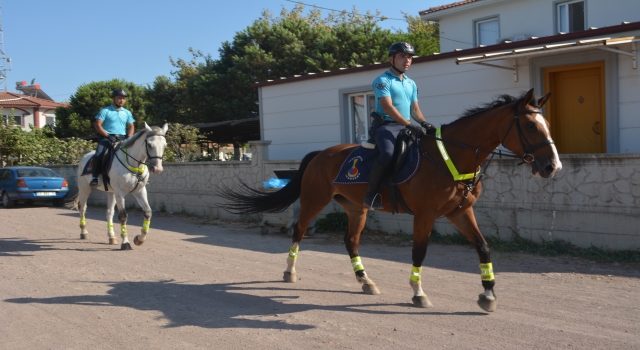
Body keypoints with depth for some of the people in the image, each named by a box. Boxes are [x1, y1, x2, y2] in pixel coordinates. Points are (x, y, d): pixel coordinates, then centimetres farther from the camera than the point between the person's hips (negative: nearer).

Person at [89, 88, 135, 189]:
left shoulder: (127, 113, 15)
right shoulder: (105, 111, 1)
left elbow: (131, 127, 16)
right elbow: (97, 124, -6)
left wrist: (128, 137, -4)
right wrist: (108, 136, -15)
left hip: (122, 138, 4)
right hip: (107, 137, -4)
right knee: (98, 155, -27)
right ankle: (94, 177, -17)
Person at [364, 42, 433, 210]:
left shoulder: (411, 84, 19)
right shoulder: (382, 80, -5)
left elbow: (415, 109, 18)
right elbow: (388, 107, -17)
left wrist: (424, 123, -4)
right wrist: (410, 125, -26)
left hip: (406, 127, 8)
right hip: (386, 125, -8)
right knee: (388, 153, -35)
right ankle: (370, 195, -23)